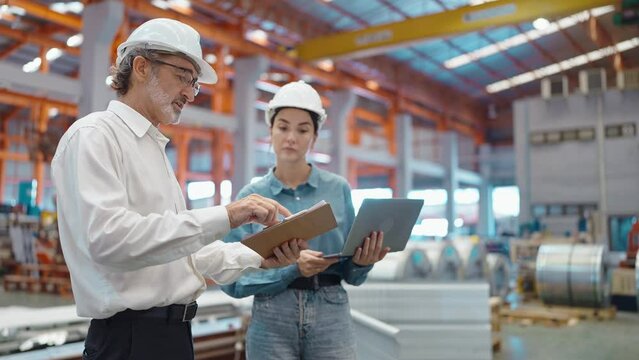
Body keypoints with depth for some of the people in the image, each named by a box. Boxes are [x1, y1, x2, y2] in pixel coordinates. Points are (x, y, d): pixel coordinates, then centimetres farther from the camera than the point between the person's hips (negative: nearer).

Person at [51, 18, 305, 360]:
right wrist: (223, 216, -30)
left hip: (173, 330, 9)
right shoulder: (93, 135, -10)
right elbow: (107, 237, -26)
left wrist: (258, 257, 3)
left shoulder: (154, 147, 16)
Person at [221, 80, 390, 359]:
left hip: (331, 319, 1)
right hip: (271, 324, 0)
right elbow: (232, 279, -5)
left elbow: (350, 274, 7)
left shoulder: (339, 189, 2)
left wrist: (362, 261, -15)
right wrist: (292, 267, -18)